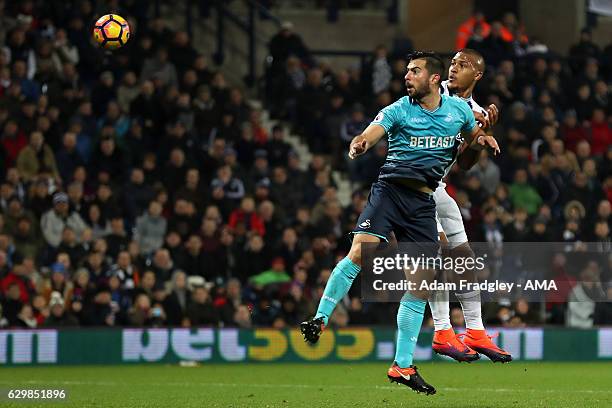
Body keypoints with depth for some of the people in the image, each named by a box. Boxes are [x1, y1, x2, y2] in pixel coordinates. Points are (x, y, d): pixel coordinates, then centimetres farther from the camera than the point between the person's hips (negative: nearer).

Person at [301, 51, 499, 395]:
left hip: (424, 201, 3)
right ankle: (320, 320, -19)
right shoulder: (398, 110, -1)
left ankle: (402, 366, 7)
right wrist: (359, 145, -41)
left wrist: (482, 139, 3)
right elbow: (370, 135, -17)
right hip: (391, 188, -3)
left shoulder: (459, 108, 10)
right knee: (360, 252, -25)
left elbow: (475, 138, 28)